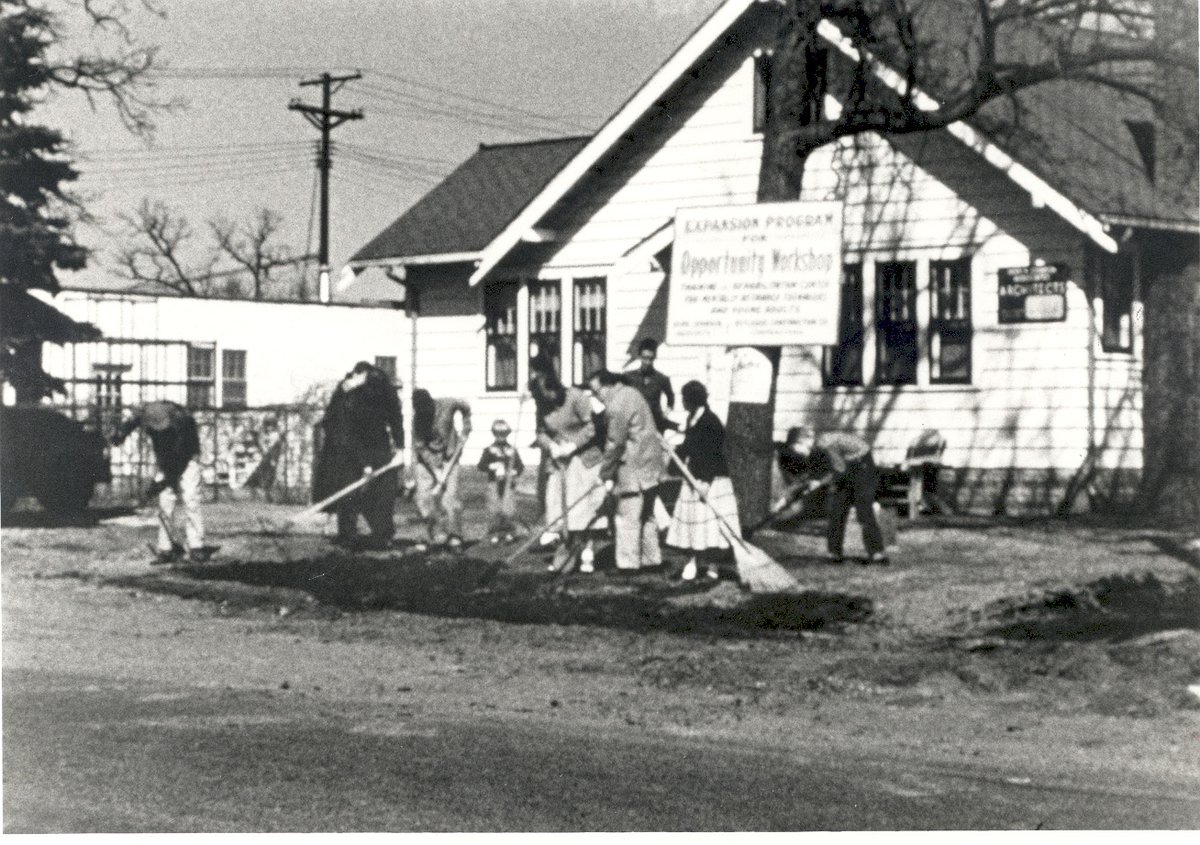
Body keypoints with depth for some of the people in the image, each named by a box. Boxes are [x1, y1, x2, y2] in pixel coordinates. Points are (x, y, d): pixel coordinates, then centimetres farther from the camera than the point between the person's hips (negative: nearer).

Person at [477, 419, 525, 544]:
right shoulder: (489, 450, 6)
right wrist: (492, 467, -15)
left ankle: (507, 532, 9)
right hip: (494, 483, -1)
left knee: (509, 509, -3)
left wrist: (515, 472, -8)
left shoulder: (513, 450, 10)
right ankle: (493, 534, 5)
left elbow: (520, 466, 12)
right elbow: (481, 466, 2)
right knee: (494, 510, -3)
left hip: (509, 484, 1)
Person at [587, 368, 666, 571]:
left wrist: (607, 474, -9)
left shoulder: (618, 405, -19)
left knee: (628, 518, -6)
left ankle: (629, 564, -4)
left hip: (635, 468, -11)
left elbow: (615, 443, -18)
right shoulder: (630, 393, 14)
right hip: (650, 463, 11)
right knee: (646, 515, 18)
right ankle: (652, 558, 25)